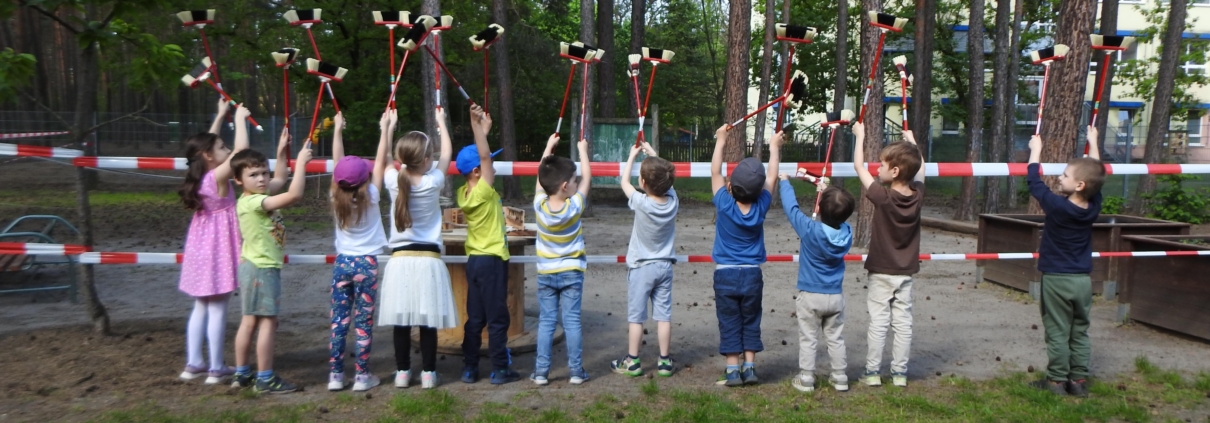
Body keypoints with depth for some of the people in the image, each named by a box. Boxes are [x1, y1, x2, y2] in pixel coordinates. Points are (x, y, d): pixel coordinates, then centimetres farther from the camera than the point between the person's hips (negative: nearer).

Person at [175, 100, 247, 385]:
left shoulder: (201, 175, 5)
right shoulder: (218, 176, -17)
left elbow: (207, 143, 22)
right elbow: (241, 149, -24)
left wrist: (220, 116, 24)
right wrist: (240, 119, -10)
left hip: (202, 248, 8)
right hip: (218, 249, -8)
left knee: (201, 307, 15)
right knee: (218, 309, -2)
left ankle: (193, 364, 20)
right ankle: (216, 369, 4)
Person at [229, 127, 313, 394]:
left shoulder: (258, 195, 6)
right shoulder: (253, 202, -22)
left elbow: (280, 179, 26)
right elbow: (294, 195, -32)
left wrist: (281, 152, 20)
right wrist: (301, 162, -23)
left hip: (256, 267, 10)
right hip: (262, 268, -10)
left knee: (250, 321, 14)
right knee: (268, 322, -5)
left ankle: (242, 374, 22)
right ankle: (265, 379, 0)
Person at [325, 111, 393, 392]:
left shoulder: (336, 198, -2)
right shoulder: (370, 197, -11)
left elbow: (338, 162, 7)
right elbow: (381, 162, -6)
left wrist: (338, 130, 14)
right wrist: (386, 129, 1)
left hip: (342, 263, 4)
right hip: (366, 263, -3)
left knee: (339, 321, 7)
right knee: (363, 322, 1)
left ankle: (335, 375, 10)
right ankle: (362, 376, 5)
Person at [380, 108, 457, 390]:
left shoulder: (393, 181, -3)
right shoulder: (433, 182, -7)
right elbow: (447, 155, 11)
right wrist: (441, 122, 25)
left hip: (400, 260, 2)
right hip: (428, 259, -2)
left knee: (401, 320, 7)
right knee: (428, 320, 4)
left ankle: (402, 372, 14)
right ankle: (428, 373, 9)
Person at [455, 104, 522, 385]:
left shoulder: (463, 193, 4)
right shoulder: (484, 192, -16)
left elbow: (478, 156, 14)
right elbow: (484, 156, -21)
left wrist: (483, 130, 15)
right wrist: (476, 125, -23)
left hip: (474, 260, 8)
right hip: (492, 261, -8)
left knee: (475, 319, 12)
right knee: (497, 318, 1)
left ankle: (470, 369, 15)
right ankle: (500, 370, 6)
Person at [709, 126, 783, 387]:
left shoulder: (725, 205, -14)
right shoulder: (761, 207, -9)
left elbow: (715, 173, -3)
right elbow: (772, 176, 5)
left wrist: (720, 141, 7)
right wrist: (774, 146, 18)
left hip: (725, 275, -2)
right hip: (752, 275, 2)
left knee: (729, 324, 5)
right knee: (750, 323, 12)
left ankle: (733, 371, 6)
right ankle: (750, 368, 12)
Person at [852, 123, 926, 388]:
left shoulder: (882, 196, -17)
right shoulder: (918, 195, -5)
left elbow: (859, 166, -8)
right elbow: (920, 167, 15)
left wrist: (860, 135, 4)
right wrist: (911, 140, 28)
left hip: (881, 272, -4)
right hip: (906, 273, 4)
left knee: (878, 323, 1)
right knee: (903, 323, 7)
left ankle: (872, 372, 7)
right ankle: (900, 373, 14)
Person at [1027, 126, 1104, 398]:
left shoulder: (1057, 206, -18)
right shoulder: (1094, 207, -3)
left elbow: (1034, 182, -7)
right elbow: (1096, 176, 13)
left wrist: (1036, 149, 5)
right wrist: (1093, 143, 25)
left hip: (1056, 280, -5)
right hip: (1082, 280, 5)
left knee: (1057, 333, 2)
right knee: (1079, 333, 12)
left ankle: (1056, 381, 7)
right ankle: (1079, 380, 17)